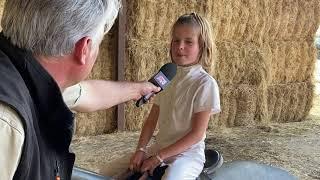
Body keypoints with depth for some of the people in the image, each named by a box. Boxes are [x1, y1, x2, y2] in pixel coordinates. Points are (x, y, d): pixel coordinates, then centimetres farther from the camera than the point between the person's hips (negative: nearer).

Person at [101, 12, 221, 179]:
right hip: (158, 147, 6)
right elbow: (151, 120, 7)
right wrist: (141, 150, -9)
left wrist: (159, 157, -16)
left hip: (187, 152, -6)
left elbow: (197, 133, -15)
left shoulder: (205, 83, -12)